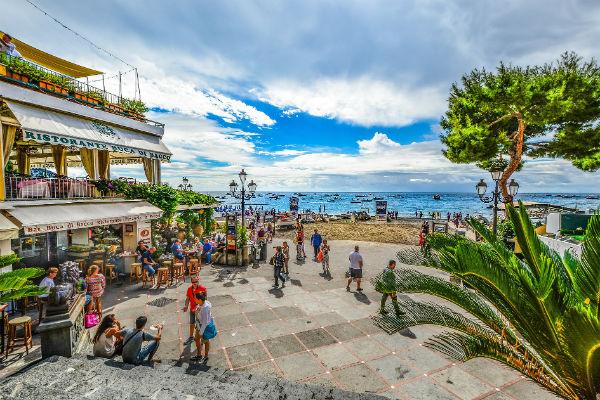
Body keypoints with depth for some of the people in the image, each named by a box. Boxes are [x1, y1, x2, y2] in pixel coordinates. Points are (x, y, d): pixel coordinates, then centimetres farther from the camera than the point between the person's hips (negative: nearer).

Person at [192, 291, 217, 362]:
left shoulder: (205, 308, -37)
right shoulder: (200, 303, -11)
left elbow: (205, 322, -29)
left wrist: (201, 332, -19)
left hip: (205, 327, -8)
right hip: (200, 325, 8)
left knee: (206, 341, 17)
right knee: (196, 339, 23)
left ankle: (206, 357, 43)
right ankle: (199, 355, 47)